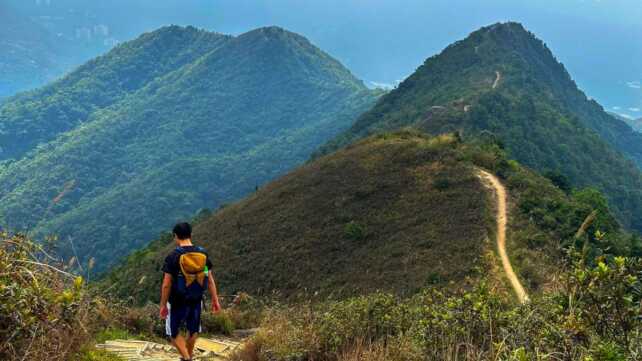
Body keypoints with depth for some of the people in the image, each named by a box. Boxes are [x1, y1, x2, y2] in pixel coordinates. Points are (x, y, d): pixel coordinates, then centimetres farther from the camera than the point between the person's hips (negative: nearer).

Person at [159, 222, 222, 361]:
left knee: (174, 333, 14)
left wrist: (163, 305, -6)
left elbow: (166, 285, -16)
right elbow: (210, 279, -1)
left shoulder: (173, 257, -17)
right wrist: (215, 300, 6)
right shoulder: (203, 254, -5)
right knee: (194, 331, 23)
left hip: (177, 302, -4)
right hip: (196, 301, 4)